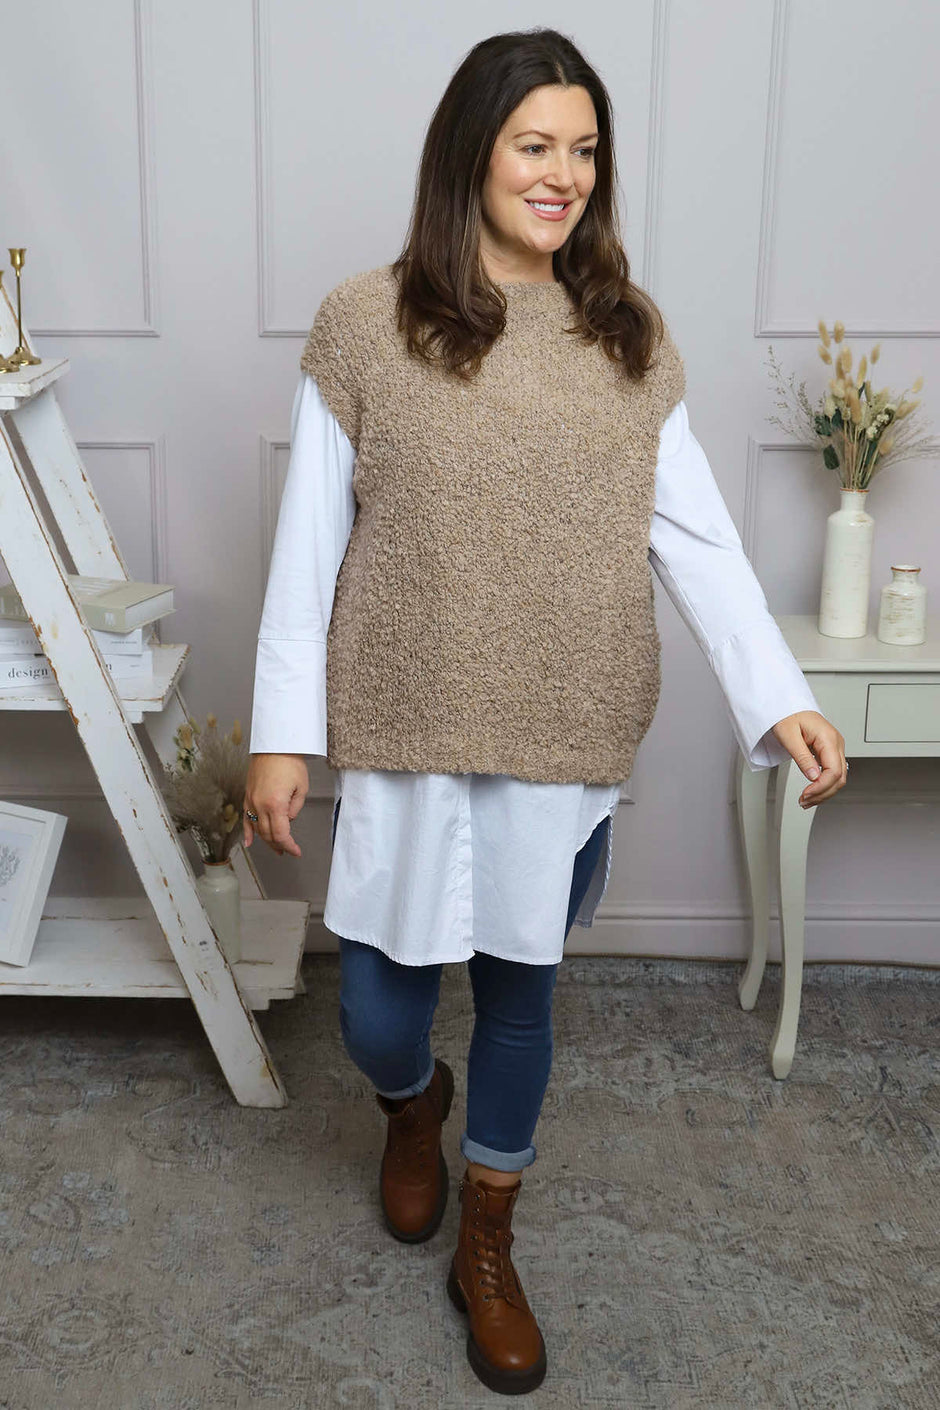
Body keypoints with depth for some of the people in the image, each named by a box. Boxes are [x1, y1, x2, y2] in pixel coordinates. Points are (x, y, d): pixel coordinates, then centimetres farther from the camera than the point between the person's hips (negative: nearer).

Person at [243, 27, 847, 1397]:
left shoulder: (631, 336, 2)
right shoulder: (364, 324, -6)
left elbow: (695, 535, 1)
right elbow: (310, 542, -4)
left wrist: (781, 697, -9)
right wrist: (282, 732, -5)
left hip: (569, 738, 2)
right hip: (407, 734, -2)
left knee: (521, 992, 14)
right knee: (381, 1008, 7)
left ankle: (487, 1249, 38)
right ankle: (413, 1106, 47)